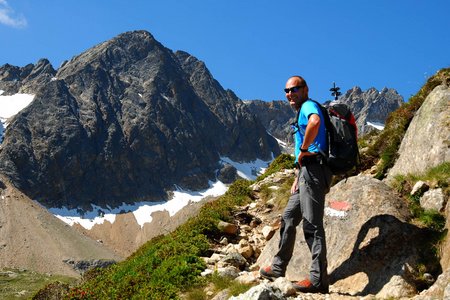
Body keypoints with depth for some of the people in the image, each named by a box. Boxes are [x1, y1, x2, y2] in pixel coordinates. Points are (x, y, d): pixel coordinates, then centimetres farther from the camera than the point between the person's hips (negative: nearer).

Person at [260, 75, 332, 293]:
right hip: (307, 172, 11)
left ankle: (318, 279, -11)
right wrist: (297, 178, 20)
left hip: (314, 170, -11)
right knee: (288, 218, 16)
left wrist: (304, 149, -21)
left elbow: (315, 122, -32)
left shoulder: (308, 106, -4)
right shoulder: (301, 113, 26)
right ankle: (278, 268, 26)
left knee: (312, 224, -12)